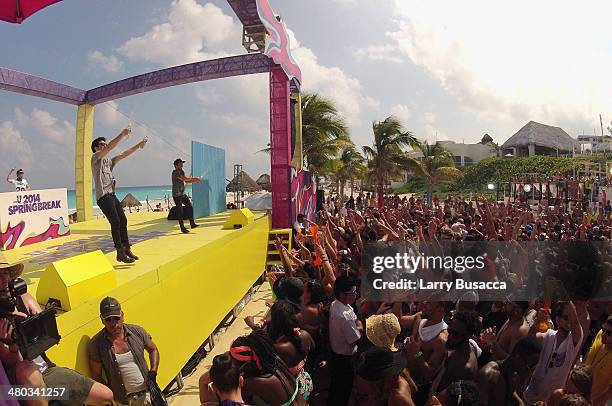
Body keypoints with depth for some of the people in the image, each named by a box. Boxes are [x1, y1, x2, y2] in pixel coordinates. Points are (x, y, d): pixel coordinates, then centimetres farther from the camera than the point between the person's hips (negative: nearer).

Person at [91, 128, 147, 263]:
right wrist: (122, 135, -21)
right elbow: (110, 147, -17)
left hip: (112, 195, 9)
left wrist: (138, 146, 6)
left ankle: (127, 249, 15)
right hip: (103, 196, -9)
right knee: (115, 223, -11)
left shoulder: (108, 160, 21)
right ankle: (120, 253, -7)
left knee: (123, 221, 7)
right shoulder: (95, 157, -1)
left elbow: (123, 154, 15)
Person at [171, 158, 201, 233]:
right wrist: (195, 179, -22)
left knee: (190, 207, 1)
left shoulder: (182, 172, 9)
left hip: (183, 194, 8)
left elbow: (186, 181, 12)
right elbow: (185, 179, -27)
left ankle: (192, 224, 6)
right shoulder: (175, 173, -18)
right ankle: (182, 228, 6)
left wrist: (195, 181, -3)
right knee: (180, 212, -2)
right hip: (177, 196, -8)